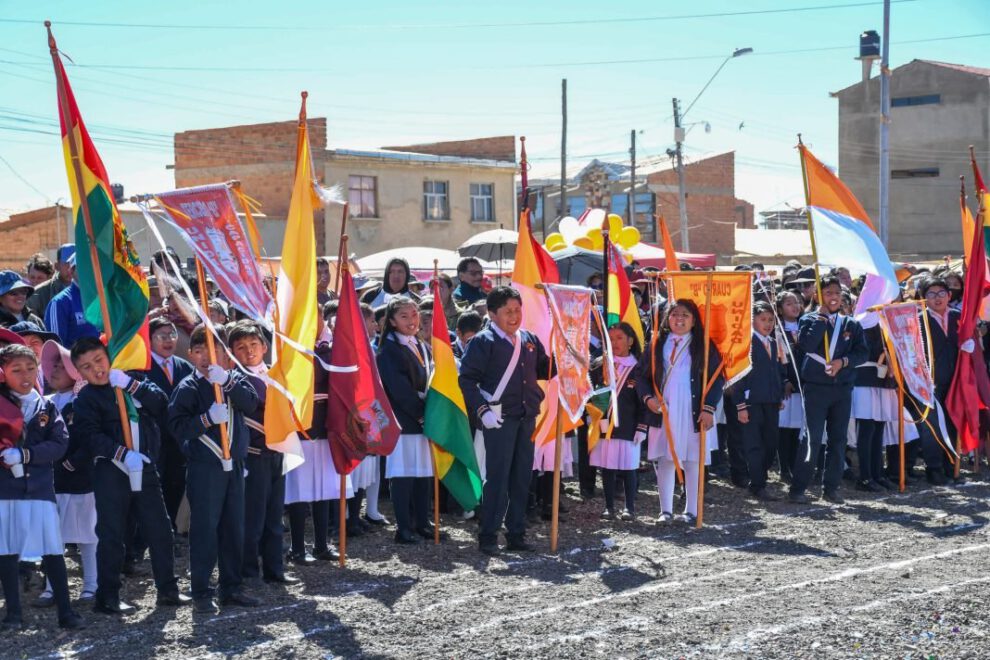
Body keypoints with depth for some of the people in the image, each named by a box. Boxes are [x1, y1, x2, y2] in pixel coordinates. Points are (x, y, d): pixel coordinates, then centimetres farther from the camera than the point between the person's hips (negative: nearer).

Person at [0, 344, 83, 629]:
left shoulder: (47, 407, 7)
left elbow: (60, 443, -3)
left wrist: (25, 454, -15)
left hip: (40, 488, 1)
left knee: (53, 551, -1)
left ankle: (65, 611, 5)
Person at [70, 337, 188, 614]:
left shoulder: (133, 382, 11)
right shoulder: (86, 399, -1)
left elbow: (161, 404, -4)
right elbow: (92, 436, -14)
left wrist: (130, 384, -14)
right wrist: (124, 454, -25)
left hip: (145, 469, 4)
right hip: (111, 473, -4)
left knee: (159, 530, 7)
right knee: (111, 535, 0)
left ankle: (167, 589, 17)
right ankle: (107, 596, 8)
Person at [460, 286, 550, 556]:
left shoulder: (529, 340, 12)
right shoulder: (483, 342, -6)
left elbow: (543, 370, 21)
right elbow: (467, 379, -9)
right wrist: (482, 410, -17)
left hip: (527, 417, 6)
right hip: (499, 418, -6)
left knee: (522, 477, 9)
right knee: (497, 477, -6)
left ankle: (516, 533, 18)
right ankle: (488, 537, 2)